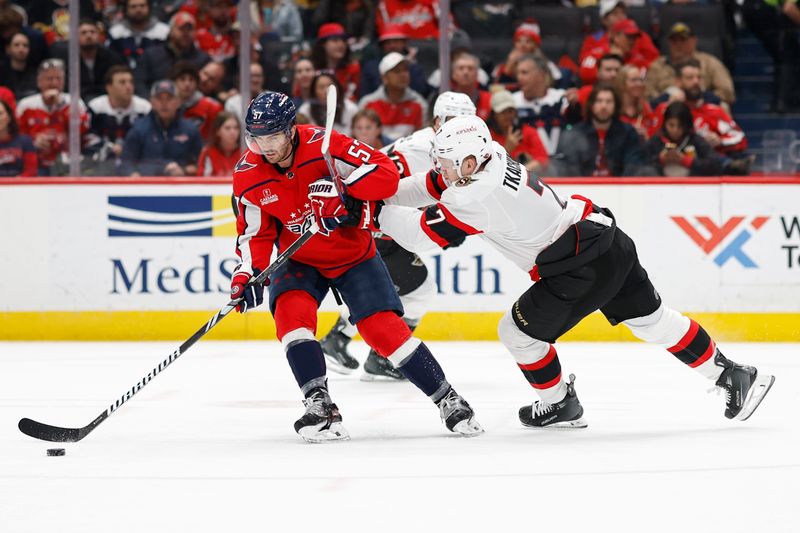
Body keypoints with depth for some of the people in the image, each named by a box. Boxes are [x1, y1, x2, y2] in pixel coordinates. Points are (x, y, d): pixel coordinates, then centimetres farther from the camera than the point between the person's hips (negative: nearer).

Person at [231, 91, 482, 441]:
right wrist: (247, 274, -19)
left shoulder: (324, 145, -25)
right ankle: (319, 406, -24)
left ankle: (447, 400, 2)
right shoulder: (248, 176, -13)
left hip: (354, 254, -3)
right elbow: (255, 232, -4)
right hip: (299, 260, 3)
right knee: (291, 310, -26)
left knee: (383, 328, -12)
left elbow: (387, 174, -28)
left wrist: (344, 187, -42)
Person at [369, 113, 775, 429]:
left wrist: (380, 214, -1)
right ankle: (732, 376, 18)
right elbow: (431, 188, 20)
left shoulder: (479, 197, -20)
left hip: (583, 269, -9)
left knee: (518, 330, 5)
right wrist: (381, 195, 13)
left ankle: (560, 405, 21)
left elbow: (423, 234, -15)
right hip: (608, 242, 9)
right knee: (651, 319, 17)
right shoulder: (489, 158, 6)